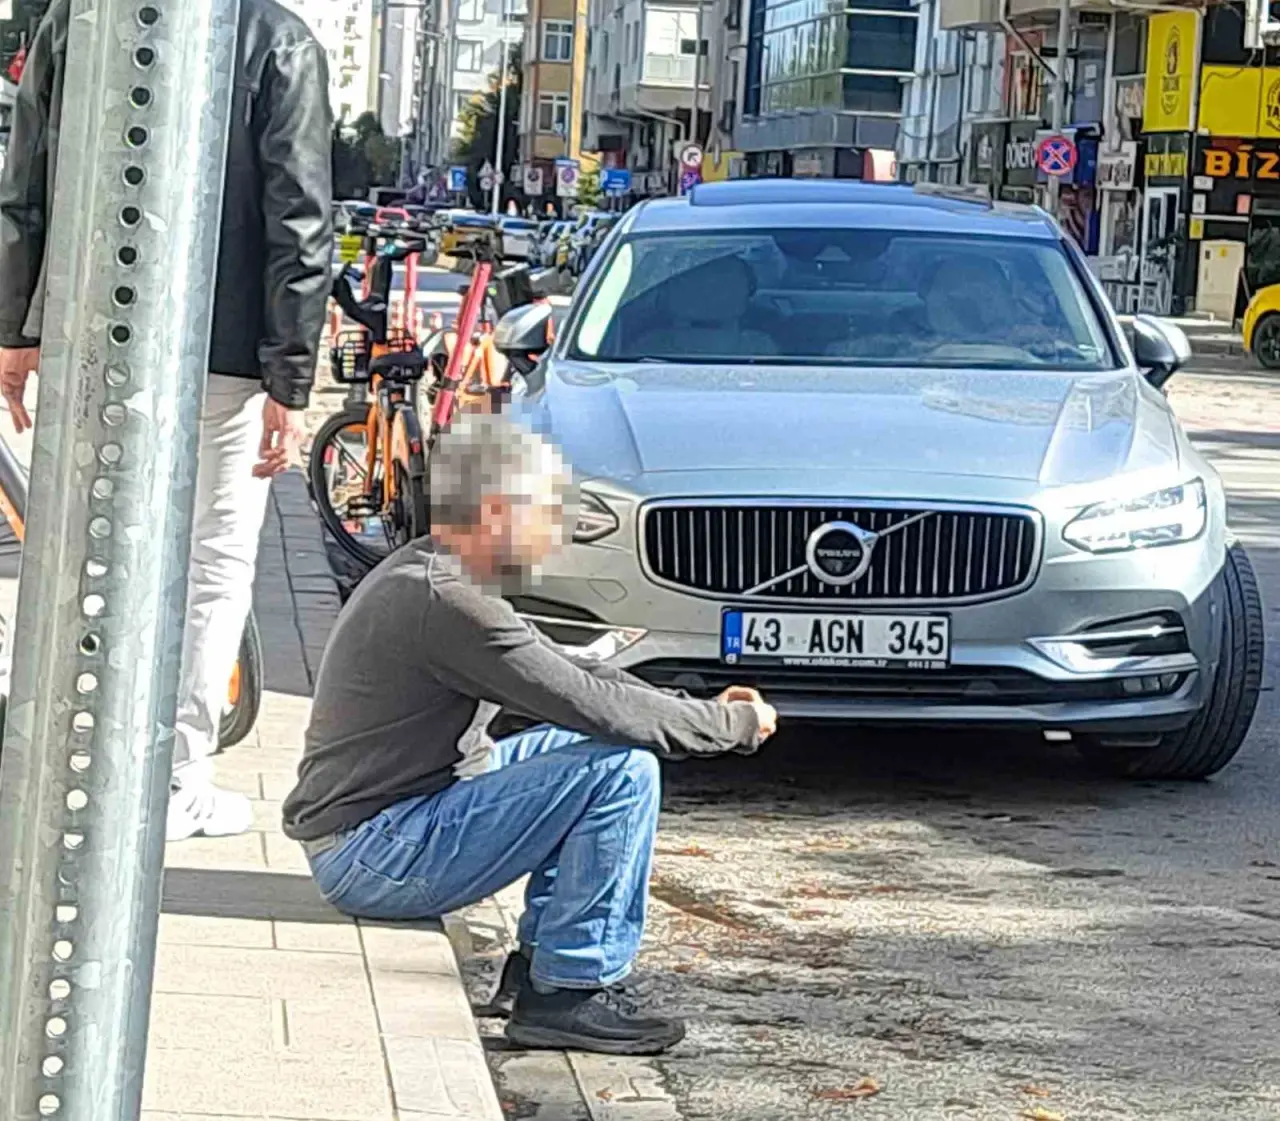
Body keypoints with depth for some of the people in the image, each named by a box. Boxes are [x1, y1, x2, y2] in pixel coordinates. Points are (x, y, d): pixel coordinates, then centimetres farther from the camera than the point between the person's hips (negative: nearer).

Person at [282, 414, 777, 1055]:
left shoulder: (419, 574, 12)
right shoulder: (446, 605, -21)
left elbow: (566, 674, 18)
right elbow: (598, 706, -22)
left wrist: (707, 710, 9)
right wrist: (736, 725, -8)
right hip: (369, 861, -11)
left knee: (579, 746, 19)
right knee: (624, 767, -18)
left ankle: (538, 964, 15)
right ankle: (568, 994, -12)